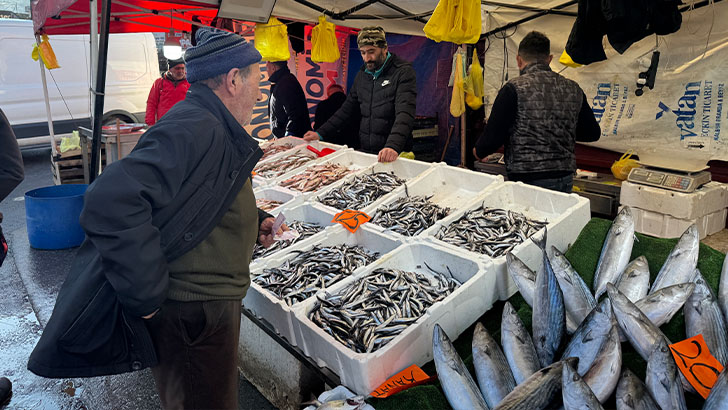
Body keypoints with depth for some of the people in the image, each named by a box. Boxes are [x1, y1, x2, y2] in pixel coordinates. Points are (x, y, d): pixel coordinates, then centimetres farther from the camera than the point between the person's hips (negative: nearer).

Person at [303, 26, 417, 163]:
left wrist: (393, 146, -39)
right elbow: (348, 109, 18)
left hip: (396, 156, -5)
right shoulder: (362, 74, 12)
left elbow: (405, 114, -23)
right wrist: (320, 133, 8)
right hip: (365, 151, 6)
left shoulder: (403, 72, -9)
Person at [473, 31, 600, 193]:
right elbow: (593, 133, 17)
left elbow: (494, 135, -9)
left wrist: (479, 150, 12)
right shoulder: (573, 89, 9)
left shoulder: (514, 88, -8)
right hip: (565, 179, 6)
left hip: (528, 179, -5)